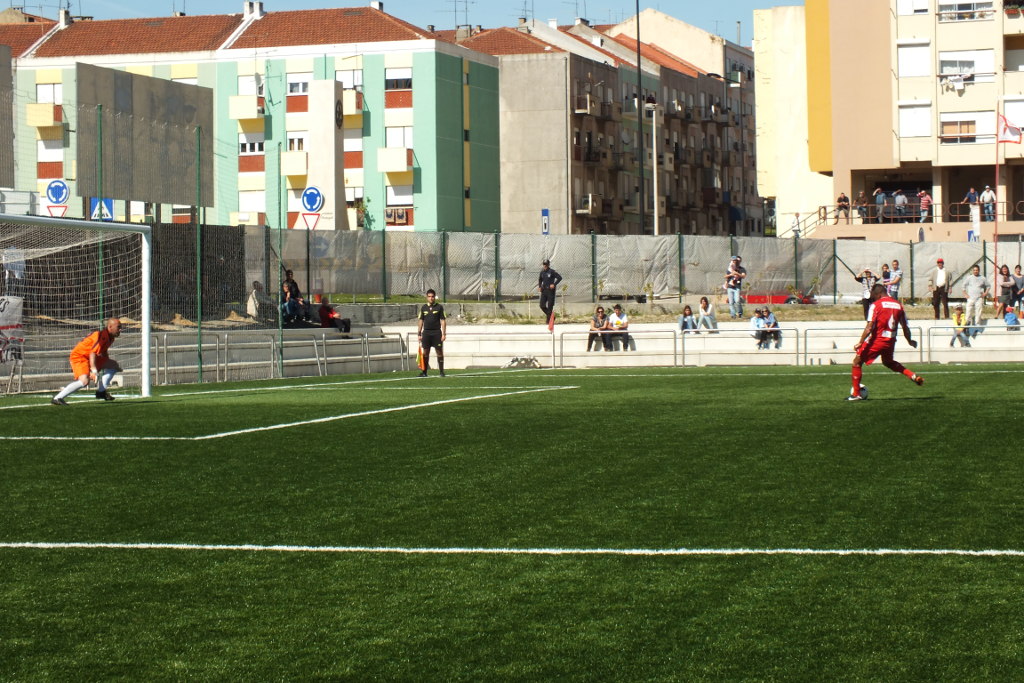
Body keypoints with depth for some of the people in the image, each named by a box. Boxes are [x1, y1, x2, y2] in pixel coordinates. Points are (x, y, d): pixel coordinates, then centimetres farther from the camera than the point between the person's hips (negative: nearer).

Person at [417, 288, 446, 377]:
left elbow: (443, 321, 0)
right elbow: (421, 321, 12)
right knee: (425, 352, 2)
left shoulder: (439, 307, 1)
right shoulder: (423, 307, 8)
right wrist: (419, 334, 6)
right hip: (426, 332, 2)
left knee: (439, 352, -2)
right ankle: (424, 372, 6)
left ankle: (441, 371, 3)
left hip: (437, 333, -2)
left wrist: (444, 334, -6)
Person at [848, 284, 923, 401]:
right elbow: (905, 327, 12)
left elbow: (869, 327, -16)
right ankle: (913, 375, 16)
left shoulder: (876, 305, -8)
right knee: (888, 362, 33)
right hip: (891, 341, 6)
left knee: (857, 361, 6)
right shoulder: (898, 305, 8)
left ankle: (856, 394, 3)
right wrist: (910, 341, 28)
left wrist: (860, 343, -13)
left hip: (876, 340, -6)